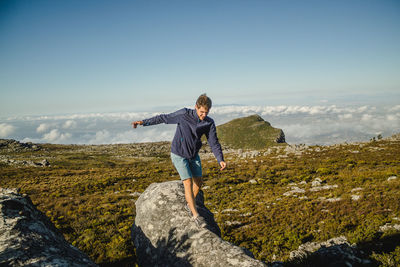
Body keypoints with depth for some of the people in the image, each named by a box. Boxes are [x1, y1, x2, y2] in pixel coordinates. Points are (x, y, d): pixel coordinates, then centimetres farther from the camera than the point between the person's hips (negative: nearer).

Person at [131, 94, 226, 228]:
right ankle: (196, 215, -1)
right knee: (188, 183, -11)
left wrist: (221, 160, -22)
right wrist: (143, 122, -10)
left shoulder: (209, 123, -11)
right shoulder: (183, 114, -22)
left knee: (198, 181, 10)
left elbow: (214, 143, -10)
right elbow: (164, 118, -12)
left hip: (194, 155, 5)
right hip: (179, 155, -5)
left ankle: (190, 205, 36)